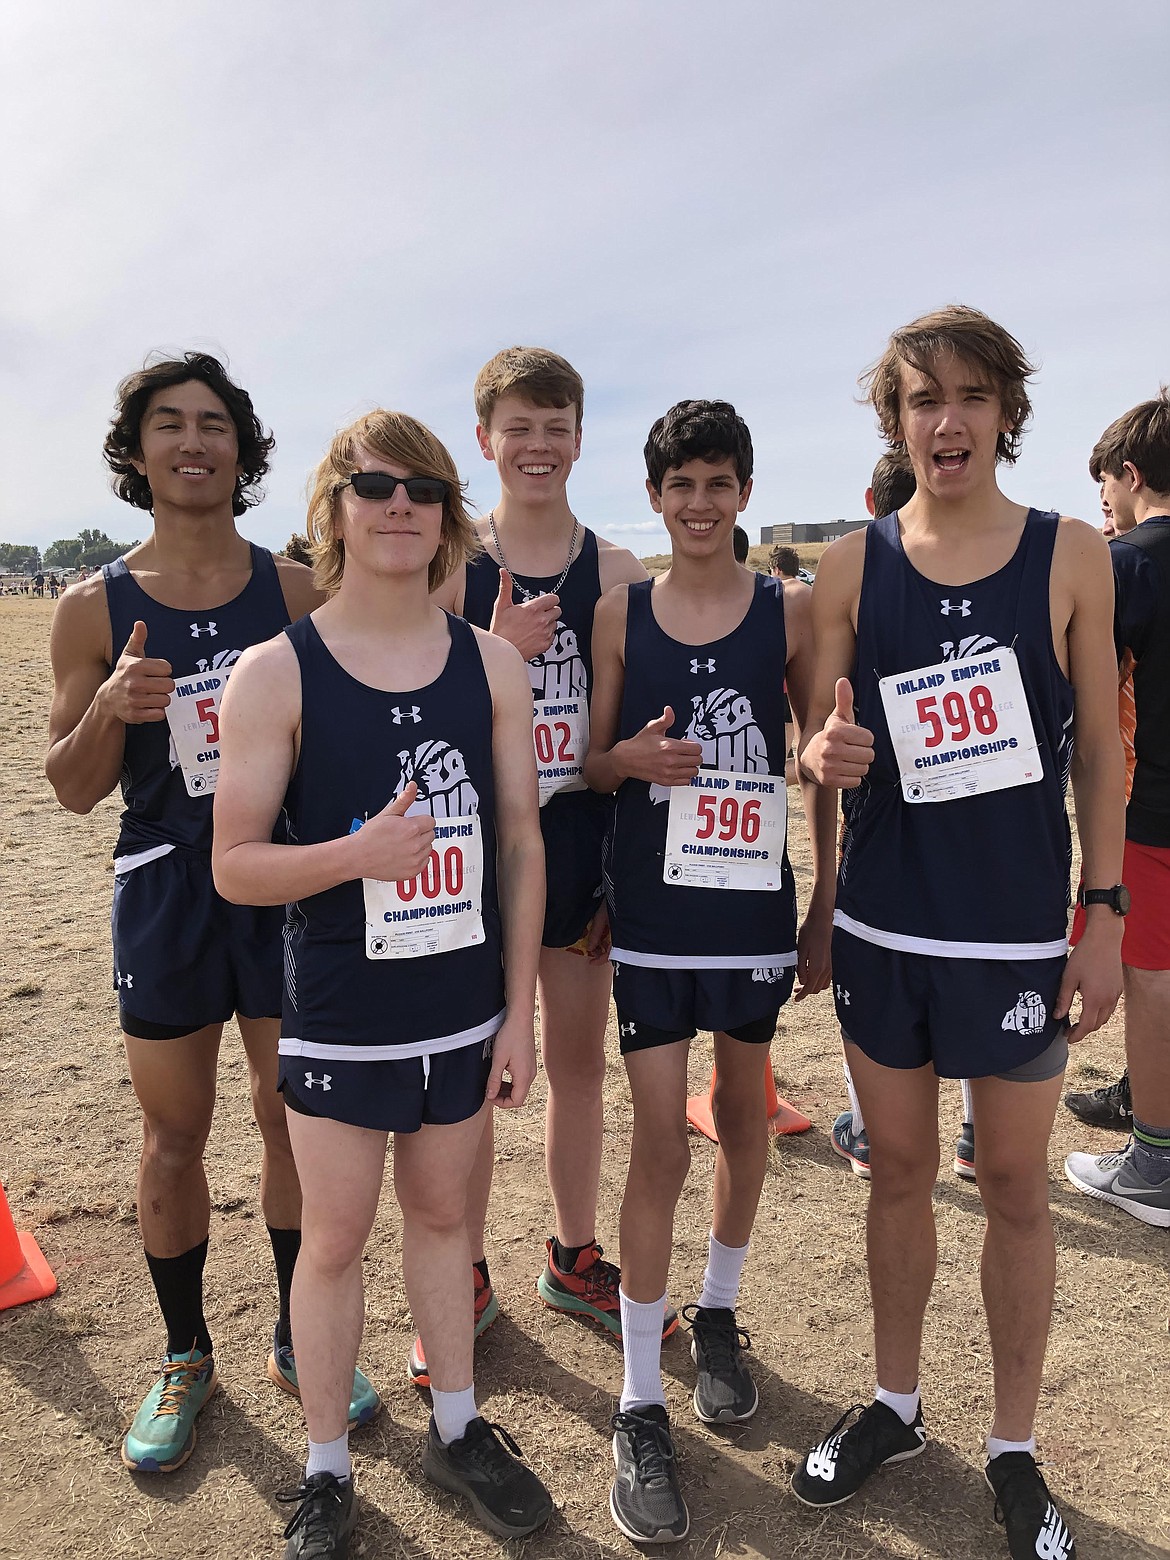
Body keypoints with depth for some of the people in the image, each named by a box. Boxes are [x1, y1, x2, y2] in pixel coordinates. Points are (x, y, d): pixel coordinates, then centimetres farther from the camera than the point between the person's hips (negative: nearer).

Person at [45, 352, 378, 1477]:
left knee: (295, 1119, 11)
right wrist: (108, 712, -20)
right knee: (174, 1135, 12)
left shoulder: (296, 589, -1)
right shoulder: (93, 609, -2)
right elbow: (74, 789, 0)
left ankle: (297, 1340, 34)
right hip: (164, 891, 0)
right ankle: (185, 1358, 35)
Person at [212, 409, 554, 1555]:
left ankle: (456, 1428, 41)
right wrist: (359, 851, -28)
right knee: (334, 1238, 12)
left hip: (464, 1011, 3)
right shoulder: (277, 674, -10)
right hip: (338, 1020, -2)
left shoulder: (492, 665, -2)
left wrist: (519, 1013, 1)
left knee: (441, 1213, 19)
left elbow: (521, 844, 2)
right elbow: (234, 867, -9)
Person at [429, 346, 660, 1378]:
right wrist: (502, 651, -22)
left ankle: (575, 1260, 36)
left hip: (580, 843, 3)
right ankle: (467, 1281, 29)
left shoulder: (616, 572, 2)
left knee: (580, 1062, 15)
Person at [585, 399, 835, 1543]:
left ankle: (718, 1315, 41)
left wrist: (826, 910, 2)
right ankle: (640, 1406, 15)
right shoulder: (620, 613, 0)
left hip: (757, 909, 1)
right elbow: (590, 766, 6)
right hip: (650, 914, -1)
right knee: (659, 1143, -1)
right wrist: (631, 757, -17)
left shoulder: (788, 612, 0)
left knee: (743, 1115, 16)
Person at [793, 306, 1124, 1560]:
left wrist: (1104, 914, -4)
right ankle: (894, 1404, 36)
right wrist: (826, 752, -20)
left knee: (1015, 1188, 11)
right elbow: (818, 743, 4)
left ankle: (1013, 1449, 31)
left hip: (1018, 930, -1)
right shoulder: (851, 565, 0)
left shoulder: (1070, 555, -3)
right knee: (898, 1171, 15)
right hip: (881, 926, 2)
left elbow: (1099, 750, 0)